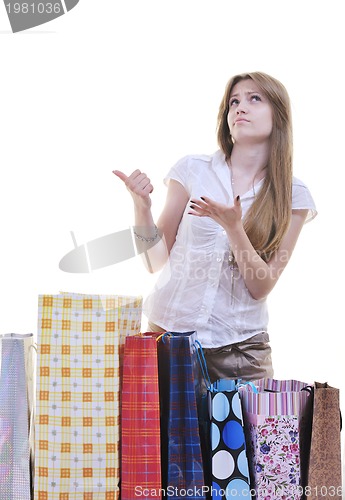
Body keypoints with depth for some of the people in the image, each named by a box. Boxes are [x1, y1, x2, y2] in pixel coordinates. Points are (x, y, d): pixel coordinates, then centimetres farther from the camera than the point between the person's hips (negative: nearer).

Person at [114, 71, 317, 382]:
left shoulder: (293, 197, 0)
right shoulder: (193, 170, 0)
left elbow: (261, 288, -7)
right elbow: (157, 260, 0)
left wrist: (232, 227, -20)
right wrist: (142, 207, -16)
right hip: (171, 332, 0)